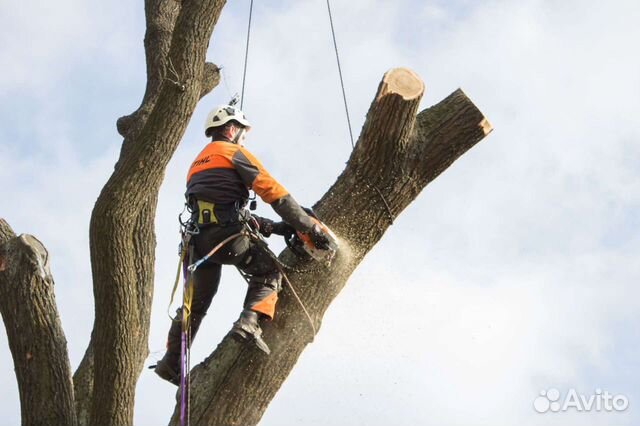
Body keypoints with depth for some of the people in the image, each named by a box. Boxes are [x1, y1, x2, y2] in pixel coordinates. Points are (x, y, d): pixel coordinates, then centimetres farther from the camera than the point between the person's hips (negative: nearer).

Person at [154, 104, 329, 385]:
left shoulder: (198, 163, 31)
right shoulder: (233, 152, 5)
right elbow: (274, 193, -2)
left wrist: (275, 227, 22)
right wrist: (310, 227, -1)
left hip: (199, 238, 7)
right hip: (225, 234, -7)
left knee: (197, 301, 16)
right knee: (268, 272, 6)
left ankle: (172, 362, 13)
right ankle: (249, 322, -17)